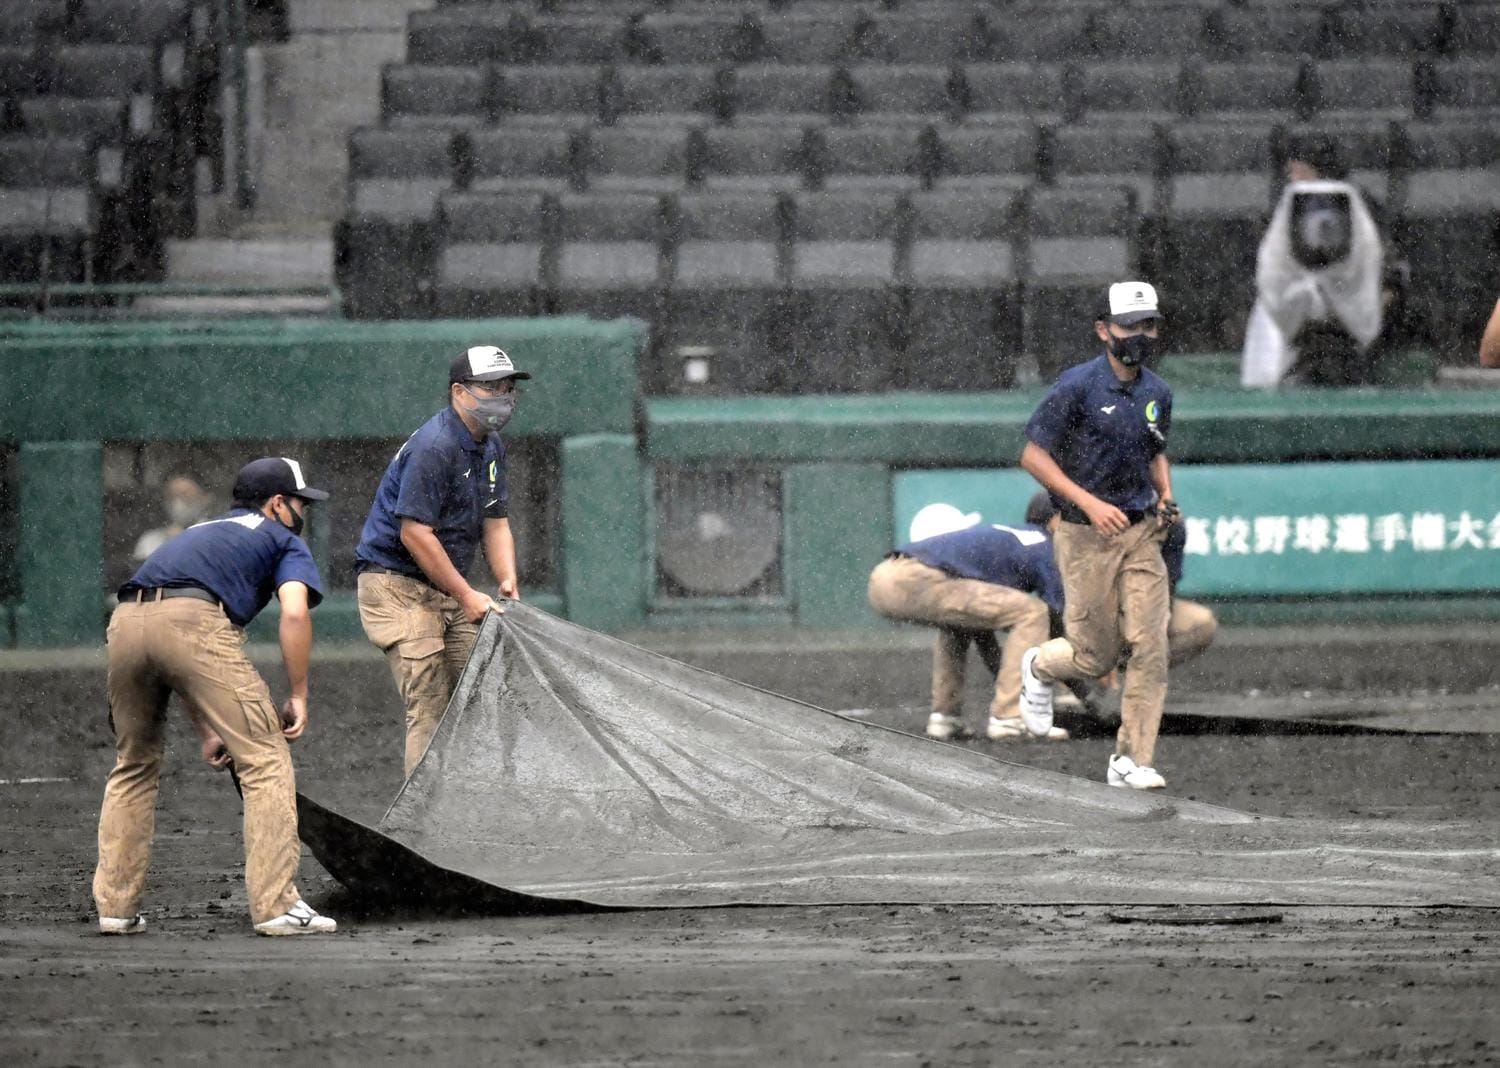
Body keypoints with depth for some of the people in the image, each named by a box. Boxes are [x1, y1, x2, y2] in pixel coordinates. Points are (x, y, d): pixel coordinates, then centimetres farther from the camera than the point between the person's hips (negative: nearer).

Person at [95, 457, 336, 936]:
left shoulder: (200, 532, 41)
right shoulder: (282, 539, 22)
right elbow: (295, 612, 1)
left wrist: (206, 731, 40)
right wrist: (298, 696, 9)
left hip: (126, 622, 6)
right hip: (193, 621, -6)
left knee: (134, 765, 24)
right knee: (265, 758, 1)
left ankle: (116, 906, 22)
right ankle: (276, 905, -5)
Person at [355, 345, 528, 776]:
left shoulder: (491, 448, 9)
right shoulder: (433, 446, -21)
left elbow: (496, 523, 15)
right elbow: (414, 533, -23)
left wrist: (507, 579, -4)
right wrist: (467, 596, -21)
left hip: (447, 587, 9)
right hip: (397, 583, -9)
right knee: (430, 707, -15)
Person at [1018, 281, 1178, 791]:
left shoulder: (1157, 393, 7)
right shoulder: (1077, 386, -12)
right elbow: (1033, 456, -12)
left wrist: (1166, 499, 3)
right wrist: (1089, 503, -20)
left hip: (1142, 535, 5)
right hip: (1086, 537, -5)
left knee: (1151, 647, -8)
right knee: (1096, 657, 1)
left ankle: (1131, 760, -1)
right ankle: (1039, 666, 36)